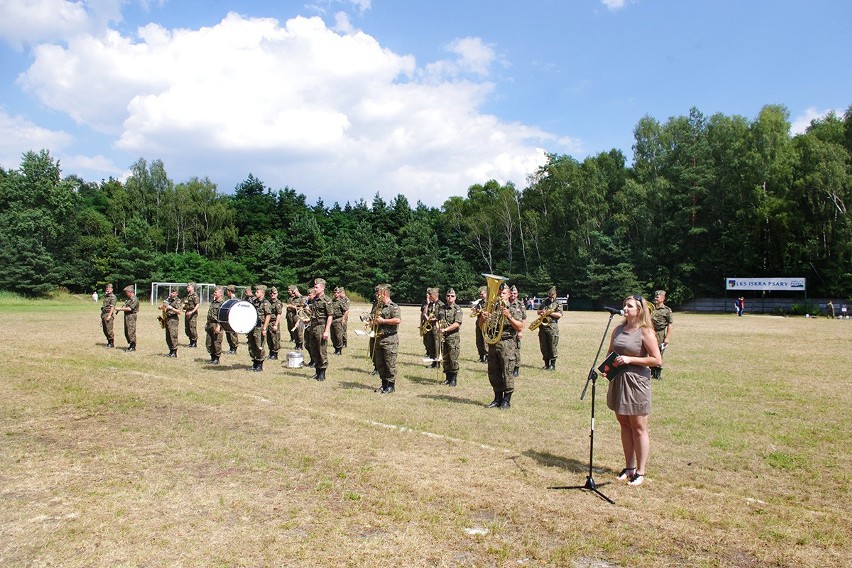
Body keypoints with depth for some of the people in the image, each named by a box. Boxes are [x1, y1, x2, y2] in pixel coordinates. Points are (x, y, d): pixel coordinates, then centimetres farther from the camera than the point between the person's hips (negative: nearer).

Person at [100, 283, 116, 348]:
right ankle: (109, 341, 20)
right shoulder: (105, 296, 17)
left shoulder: (113, 297, -10)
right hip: (104, 314, 9)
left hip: (109, 314, -9)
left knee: (109, 330, -8)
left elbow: (112, 307, -17)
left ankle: (112, 343, -2)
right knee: (105, 330, 11)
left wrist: (109, 315, -24)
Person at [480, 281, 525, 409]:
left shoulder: (514, 309, 2)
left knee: (507, 373, -4)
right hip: (492, 344, 5)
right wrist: (482, 318, -6)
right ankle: (497, 399, 20)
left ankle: (507, 400, 7)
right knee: (493, 373, 9)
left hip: (507, 345, -5)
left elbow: (520, 327, -7)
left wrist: (509, 317, -19)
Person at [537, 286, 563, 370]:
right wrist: (541, 311, -3)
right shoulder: (544, 302, 17)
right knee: (543, 347, 7)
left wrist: (549, 313, -16)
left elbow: (559, 314, -10)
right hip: (542, 327, 5)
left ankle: (553, 365, 3)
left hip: (552, 327, -5)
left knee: (552, 347, -4)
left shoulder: (558, 303, 3)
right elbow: (538, 312, 20)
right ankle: (546, 364, 17)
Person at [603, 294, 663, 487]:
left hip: (636, 382, -6)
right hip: (617, 381, 6)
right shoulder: (618, 330, 9)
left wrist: (630, 359, -19)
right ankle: (629, 467, 25)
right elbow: (610, 353, 20)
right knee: (624, 425, 13)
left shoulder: (645, 332, -10)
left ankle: (640, 471, 14)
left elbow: (657, 360, -14)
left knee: (638, 428, 3)